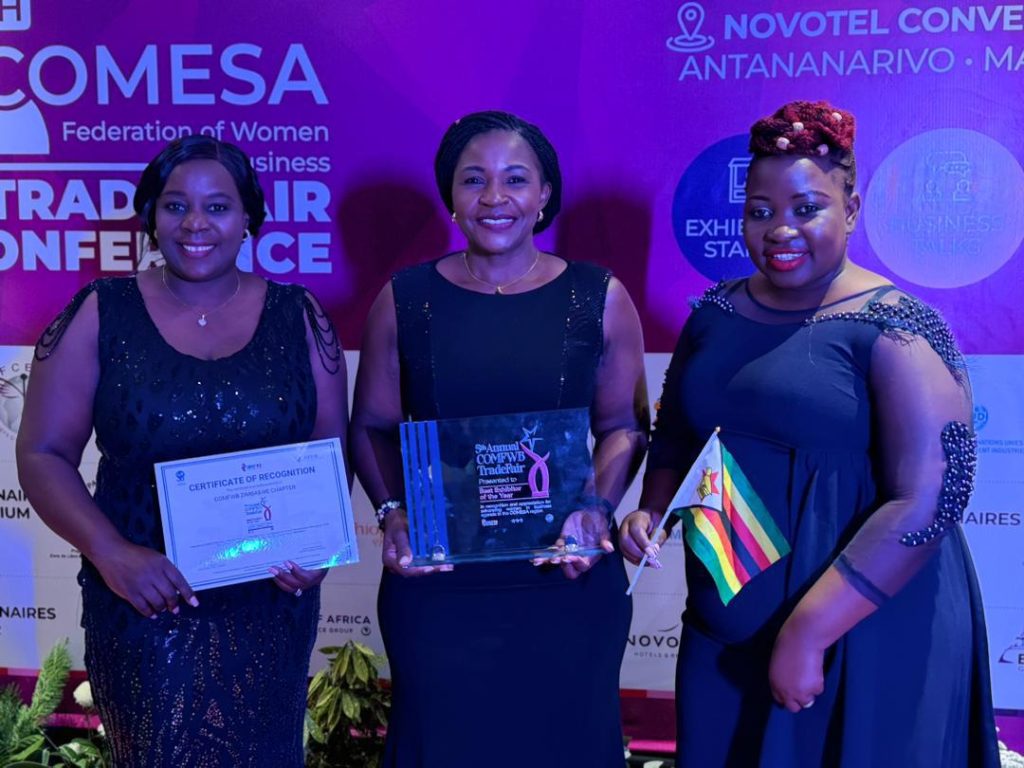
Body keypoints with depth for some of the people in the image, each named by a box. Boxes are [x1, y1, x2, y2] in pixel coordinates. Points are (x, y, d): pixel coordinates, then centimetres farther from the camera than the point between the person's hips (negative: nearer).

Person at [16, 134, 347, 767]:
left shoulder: (298, 316, 0)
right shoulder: (101, 314, -3)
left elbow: (333, 449, 4)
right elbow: (43, 454, -3)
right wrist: (111, 552, -18)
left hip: (270, 603, 1)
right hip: (143, 604, -1)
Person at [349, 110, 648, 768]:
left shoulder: (599, 298, 0)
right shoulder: (404, 299, 1)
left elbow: (625, 424, 5)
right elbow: (372, 426, 7)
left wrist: (599, 507, -11)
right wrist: (392, 512, -9)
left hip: (568, 583, 0)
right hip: (436, 584, 0)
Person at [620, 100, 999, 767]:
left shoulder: (893, 329, -14)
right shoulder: (714, 313, 4)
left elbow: (926, 502, -19)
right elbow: (677, 436, 16)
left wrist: (809, 632, -20)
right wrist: (652, 512, -3)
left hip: (866, 637, -5)